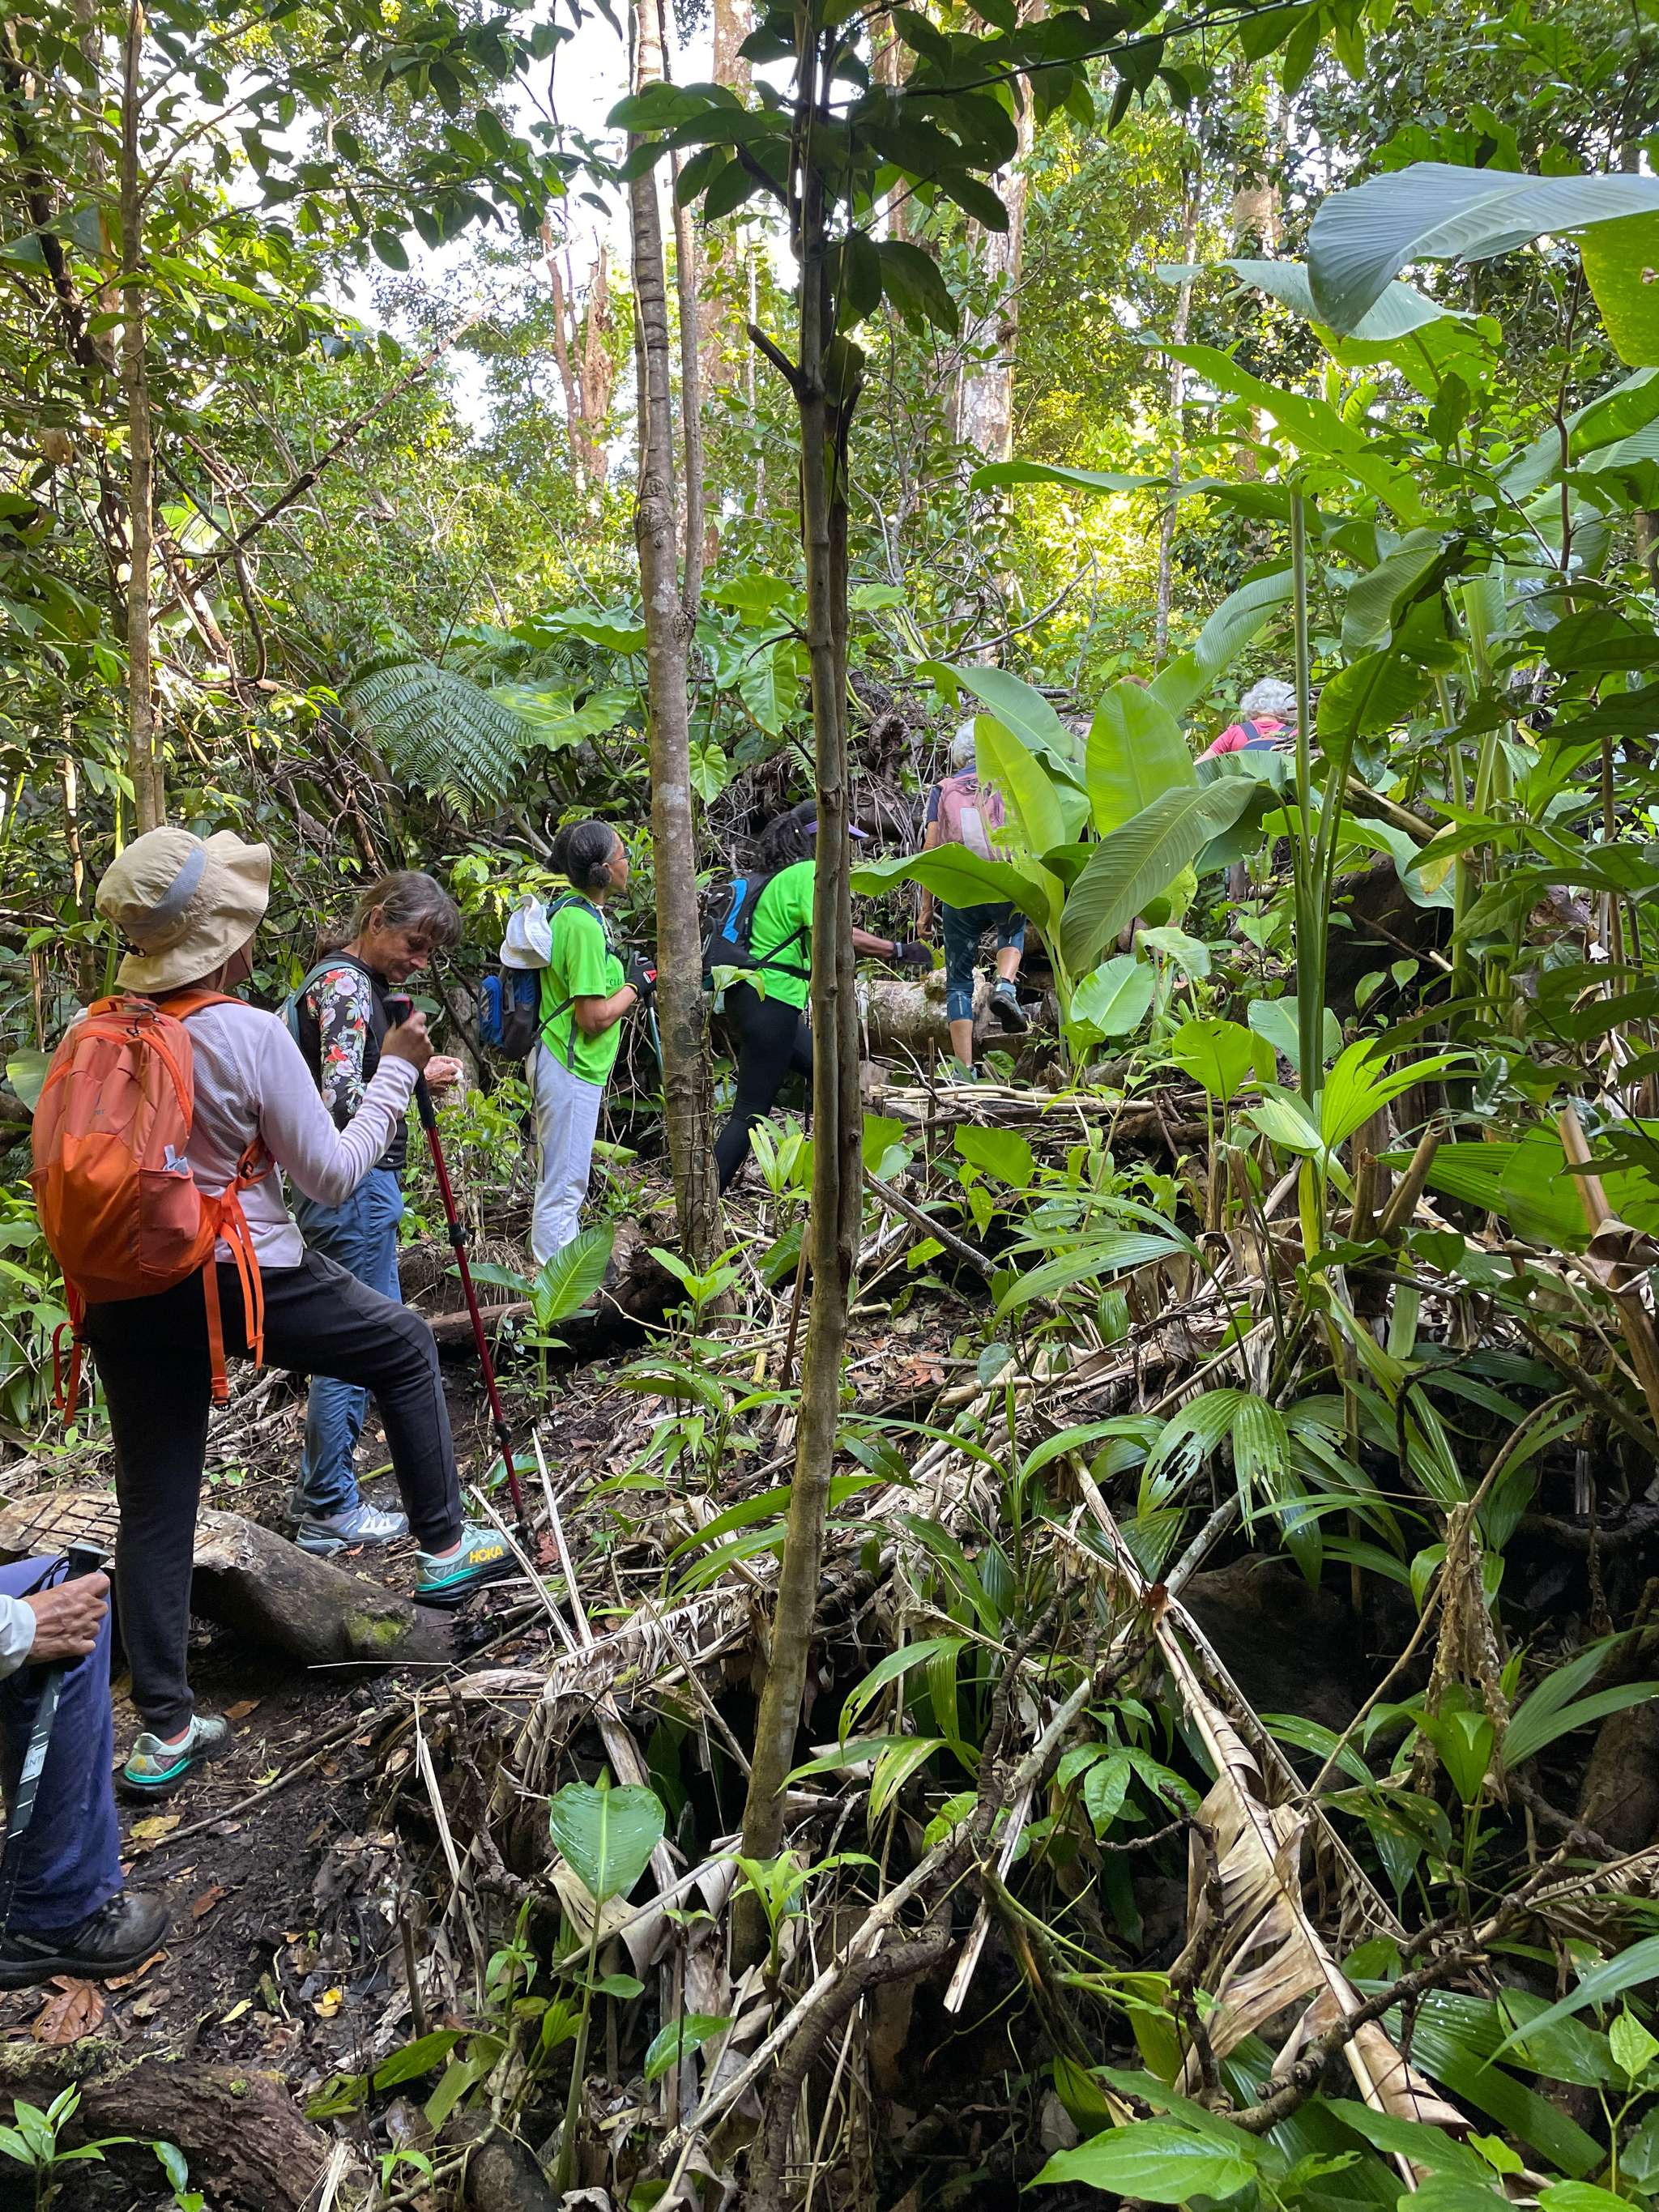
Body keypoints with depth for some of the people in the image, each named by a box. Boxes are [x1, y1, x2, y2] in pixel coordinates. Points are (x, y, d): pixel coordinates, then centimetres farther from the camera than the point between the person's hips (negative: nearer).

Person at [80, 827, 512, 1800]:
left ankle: (164, 1730, 21)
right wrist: (397, 1072, 0)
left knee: (154, 1505, 12)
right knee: (406, 1347, 19)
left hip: (123, 1290, 5)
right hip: (236, 1277, -5)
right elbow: (334, 1175, -8)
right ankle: (445, 1549, 26)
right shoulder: (250, 1035, -14)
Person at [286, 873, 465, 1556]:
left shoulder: (355, 980, 15)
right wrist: (414, 1076, -16)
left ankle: (318, 1490, 28)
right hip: (353, 1189, -11)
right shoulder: (345, 986, -17)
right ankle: (329, 1510, 11)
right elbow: (342, 1103, -26)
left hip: (355, 1186, 11)